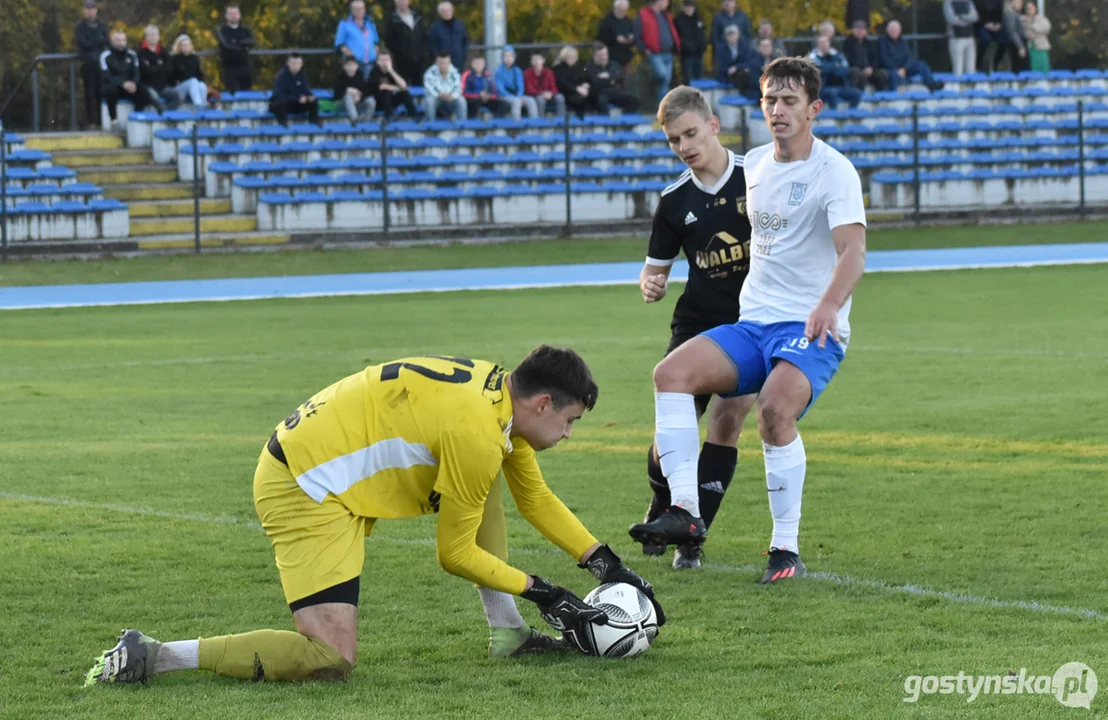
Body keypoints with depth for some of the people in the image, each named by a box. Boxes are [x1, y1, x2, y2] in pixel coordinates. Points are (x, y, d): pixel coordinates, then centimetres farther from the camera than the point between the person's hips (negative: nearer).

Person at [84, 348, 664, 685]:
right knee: (332, 661, -20)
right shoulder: (477, 433, -20)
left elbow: (536, 498, 25)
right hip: (304, 488, -10)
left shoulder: (500, 392, 8)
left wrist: (605, 562, 21)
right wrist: (539, 592, 0)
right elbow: (455, 554, -9)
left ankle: (507, 632, 16)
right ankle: (151, 656, -17)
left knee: (482, 478, 15)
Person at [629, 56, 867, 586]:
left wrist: (829, 304, -42)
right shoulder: (754, 164, 12)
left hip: (813, 331, -6)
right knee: (672, 372, -20)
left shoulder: (834, 171, -9)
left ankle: (786, 549, -21)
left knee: (775, 408, -34)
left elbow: (852, 251, -24)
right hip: (752, 323, 6)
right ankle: (685, 511, -25)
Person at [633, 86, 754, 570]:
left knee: (727, 422, -10)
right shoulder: (675, 201, 3)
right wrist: (651, 285, -11)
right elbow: (657, 267, 12)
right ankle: (660, 515, 24)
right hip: (697, 325, 2)